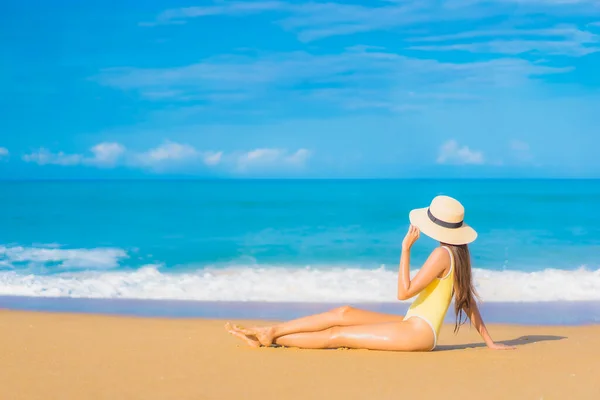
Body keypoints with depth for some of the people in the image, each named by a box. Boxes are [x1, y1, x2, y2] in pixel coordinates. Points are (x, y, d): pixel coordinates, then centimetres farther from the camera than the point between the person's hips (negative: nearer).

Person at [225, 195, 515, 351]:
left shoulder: (442, 254, -19)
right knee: (344, 313, 4)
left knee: (336, 335, -5)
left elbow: (404, 293, -21)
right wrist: (489, 342, 17)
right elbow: (468, 301, 12)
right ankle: (270, 331, 4)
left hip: (416, 333, -9)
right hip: (414, 327, 9)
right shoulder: (457, 254, 10)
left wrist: (406, 248, -21)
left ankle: (269, 339, 3)